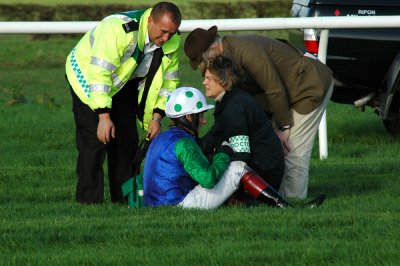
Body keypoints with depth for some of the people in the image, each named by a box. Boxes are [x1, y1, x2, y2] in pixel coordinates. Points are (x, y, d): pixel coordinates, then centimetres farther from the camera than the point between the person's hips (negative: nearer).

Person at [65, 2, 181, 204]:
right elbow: (99, 73, -38)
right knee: (95, 140, -15)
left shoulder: (172, 42, -15)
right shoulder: (119, 30, -38)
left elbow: (168, 80, -1)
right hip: (87, 75, -7)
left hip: (124, 84, 7)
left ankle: (124, 198, 10)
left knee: (127, 140, 2)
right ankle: (89, 201, -10)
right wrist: (104, 116, -39)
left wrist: (157, 117, -9)